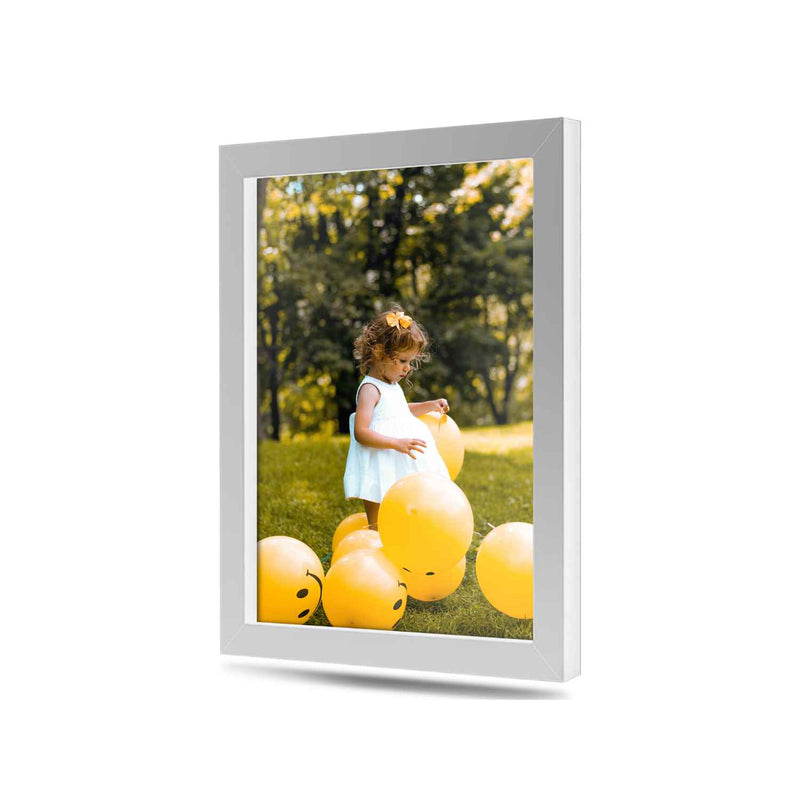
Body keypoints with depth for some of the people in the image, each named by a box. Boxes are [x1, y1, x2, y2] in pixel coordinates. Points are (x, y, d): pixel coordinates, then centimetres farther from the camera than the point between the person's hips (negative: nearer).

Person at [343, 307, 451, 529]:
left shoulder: (392, 386, 14)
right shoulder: (370, 389, -15)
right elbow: (361, 432, -25)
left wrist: (428, 406, 21)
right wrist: (397, 443, -34)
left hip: (401, 472, 10)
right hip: (380, 475, -10)